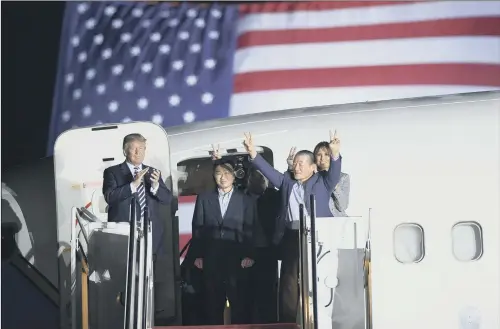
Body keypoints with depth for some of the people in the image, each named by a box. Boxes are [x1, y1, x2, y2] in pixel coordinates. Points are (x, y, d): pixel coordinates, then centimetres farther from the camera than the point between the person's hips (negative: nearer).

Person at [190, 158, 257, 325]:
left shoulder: (246, 200, 7)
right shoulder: (204, 198, 11)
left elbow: (250, 230, 3)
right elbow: (197, 228, 8)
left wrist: (249, 255, -7)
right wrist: (197, 255, 1)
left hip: (237, 259, -1)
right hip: (211, 259, 1)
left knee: (239, 302, -1)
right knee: (213, 303, 4)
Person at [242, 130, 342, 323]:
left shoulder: (322, 182, 6)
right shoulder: (286, 181, 15)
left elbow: (335, 173, -9)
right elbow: (268, 171, 7)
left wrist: (335, 154, -28)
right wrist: (253, 154, -6)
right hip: (291, 239, 3)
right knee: (289, 284, 5)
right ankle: (288, 322, 10)